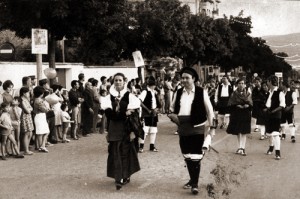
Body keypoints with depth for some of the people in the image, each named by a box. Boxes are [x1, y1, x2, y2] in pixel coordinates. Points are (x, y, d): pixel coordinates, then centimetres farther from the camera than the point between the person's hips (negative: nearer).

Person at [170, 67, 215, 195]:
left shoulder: (201, 92, -6)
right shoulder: (178, 93, 7)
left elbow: (209, 110, -2)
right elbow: (172, 108, 20)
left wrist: (212, 127, -3)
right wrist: (173, 115, 0)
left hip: (197, 127, -5)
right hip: (183, 128, 5)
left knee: (196, 156, -6)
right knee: (187, 156, 12)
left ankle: (195, 184, 0)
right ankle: (192, 179, 27)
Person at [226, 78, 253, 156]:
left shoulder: (248, 94, 6)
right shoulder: (234, 94, 2)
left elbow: (251, 104, 2)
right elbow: (230, 104, -4)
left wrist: (247, 105, -19)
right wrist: (237, 105, -19)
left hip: (246, 115, 0)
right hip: (236, 114, 0)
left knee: (244, 132, -3)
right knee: (238, 132, 5)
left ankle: (243, 148, -6)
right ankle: (240, 148, 13)